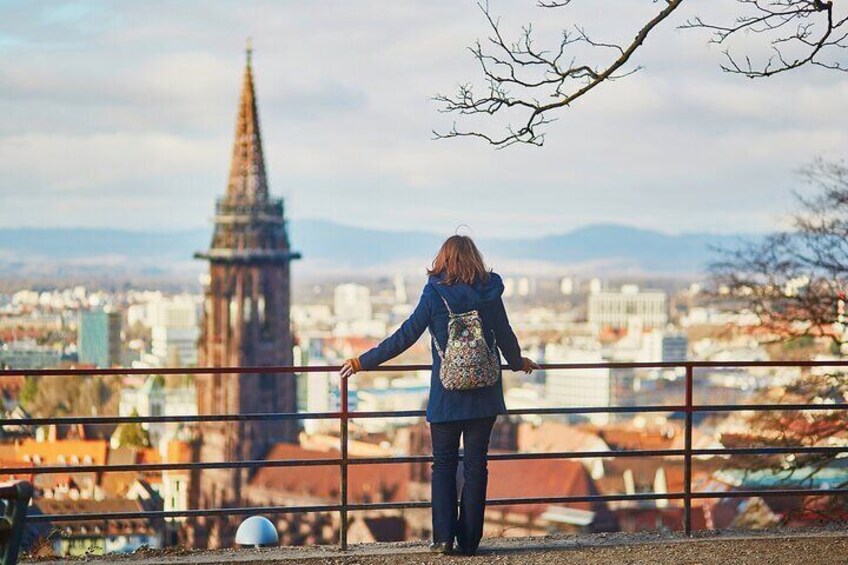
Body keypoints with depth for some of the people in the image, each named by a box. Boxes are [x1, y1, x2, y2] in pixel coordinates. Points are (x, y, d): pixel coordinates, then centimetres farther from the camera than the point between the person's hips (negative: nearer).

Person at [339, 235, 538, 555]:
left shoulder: (434, 295, -7)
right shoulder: (490, 294, 0)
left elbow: (404, 338, -8)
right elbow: (506, 337, 12)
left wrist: (361, 362, 0)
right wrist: (518, 363, 33)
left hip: (446, 396, -2)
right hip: (484, 396, 2)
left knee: (444, 464, 8)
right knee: (475, 464, 7)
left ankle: (443, 536, -1)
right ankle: (469, 539, 6)